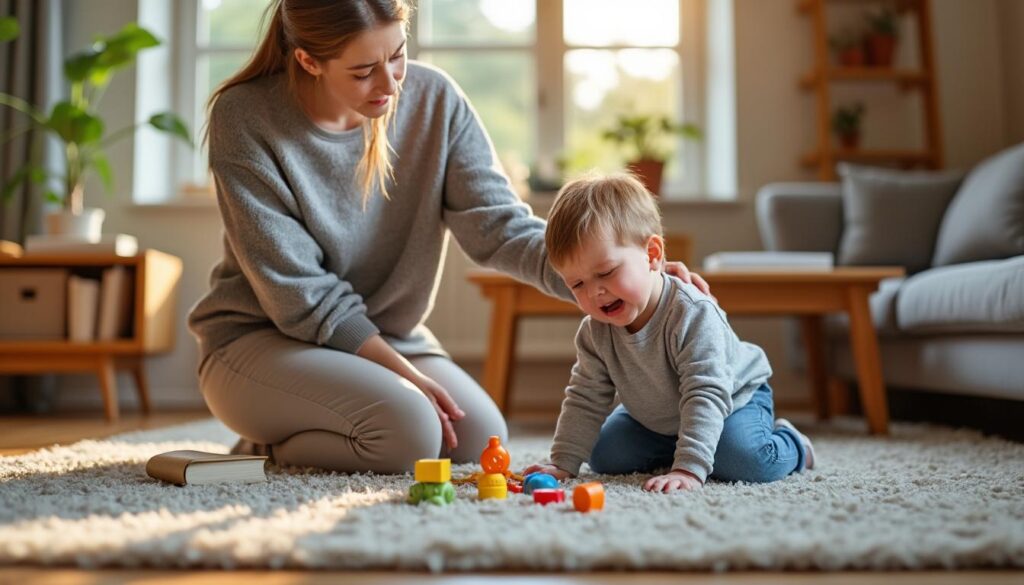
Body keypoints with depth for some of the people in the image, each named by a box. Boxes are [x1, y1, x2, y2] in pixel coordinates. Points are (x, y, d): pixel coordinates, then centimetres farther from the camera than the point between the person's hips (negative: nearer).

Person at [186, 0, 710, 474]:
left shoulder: (434, 99, -8)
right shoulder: (245, 117, -18)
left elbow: (499, 226, -14)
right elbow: (300, 295, -19)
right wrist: (406, 375, -20)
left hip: (387, 336, 5)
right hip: (263, 338, -5)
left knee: (480, 438, -13)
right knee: (408, 428, -28)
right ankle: (265, 451, 1)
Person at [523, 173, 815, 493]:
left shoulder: (693, 314, -38)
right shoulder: (595, 331, -19)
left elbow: (705, 396, -43)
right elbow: (585, 399, -10)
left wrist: (688, 468, -50)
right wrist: (563, 464, -17)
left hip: (734, 399, -6)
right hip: (656, 416, 6)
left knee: (745, 460, -31)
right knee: (604, 457, -5)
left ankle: (790, 444, 5)